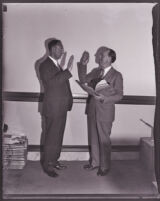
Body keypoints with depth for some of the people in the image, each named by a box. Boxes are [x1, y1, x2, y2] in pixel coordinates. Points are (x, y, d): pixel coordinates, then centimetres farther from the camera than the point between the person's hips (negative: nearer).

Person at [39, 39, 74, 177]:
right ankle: (47, 165, 8)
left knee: (58, 136, 15)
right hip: (53, 109, -9)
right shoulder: (45, 65, -12)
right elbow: (52, 81, -30)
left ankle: (54, 161, 28)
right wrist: (68, 70, -32)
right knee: (51, 138, -3)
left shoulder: (58, 65, 16)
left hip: (62, 108, 9)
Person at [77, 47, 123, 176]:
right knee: (93, 138, 15)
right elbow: (83, 80, 11)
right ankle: (94, 162, 31)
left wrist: (104, 98, -21)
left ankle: (104, 167, 19)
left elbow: (119, 95, -8)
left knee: (104, 140, 4)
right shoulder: (95, 72, 10)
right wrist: (83, 65, 2)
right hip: (92, 110, 6)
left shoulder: (116, 75, -8)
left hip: (105, 112, -5)